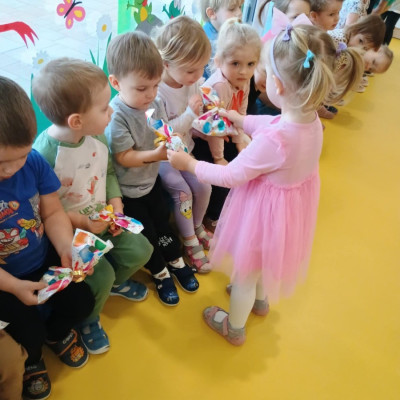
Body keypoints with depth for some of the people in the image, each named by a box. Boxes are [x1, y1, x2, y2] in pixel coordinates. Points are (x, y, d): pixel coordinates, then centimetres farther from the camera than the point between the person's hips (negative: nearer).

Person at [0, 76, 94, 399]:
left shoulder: (34, 161, -17)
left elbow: (53, 213, -7)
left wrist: (67, 247, -23)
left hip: (46, 261, 4)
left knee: (82, 302, 0)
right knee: (29, 331, -11)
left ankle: (57, 332, 37)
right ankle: (30, 359, 30)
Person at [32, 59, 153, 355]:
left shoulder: (97, 135, -8)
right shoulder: (44, 153, -29)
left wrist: (116, 204, -7)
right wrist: (81, 221, -23)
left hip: (103, 219, 7)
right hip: (69, 231, -6)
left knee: (140, 250, 3)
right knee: (101, 276, -18)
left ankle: (116, 281, 36)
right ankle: (87, 319, 16)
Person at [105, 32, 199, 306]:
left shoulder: (156, 103, -8)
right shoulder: (116, 115, -28)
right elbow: (123, 157, -27)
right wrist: (156, 154, -38)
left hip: (151, 180, 5)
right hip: (127, 190, -5)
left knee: (163, 221, 20)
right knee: (146, 233, 9)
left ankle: (175, 260, 41)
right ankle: (160, 272, 32)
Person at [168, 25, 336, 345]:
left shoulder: (273, 140, -39)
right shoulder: (311, 120, -13)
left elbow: (232, 176, -25)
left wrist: (190, 164, -13)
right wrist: (242, 120, 19)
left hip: (266, 209, -8)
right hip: (294, 202, 8)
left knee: (245, 270, 18)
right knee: (264, 261, 34)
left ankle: (234, 329, 44)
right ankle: (261, 300, 63)